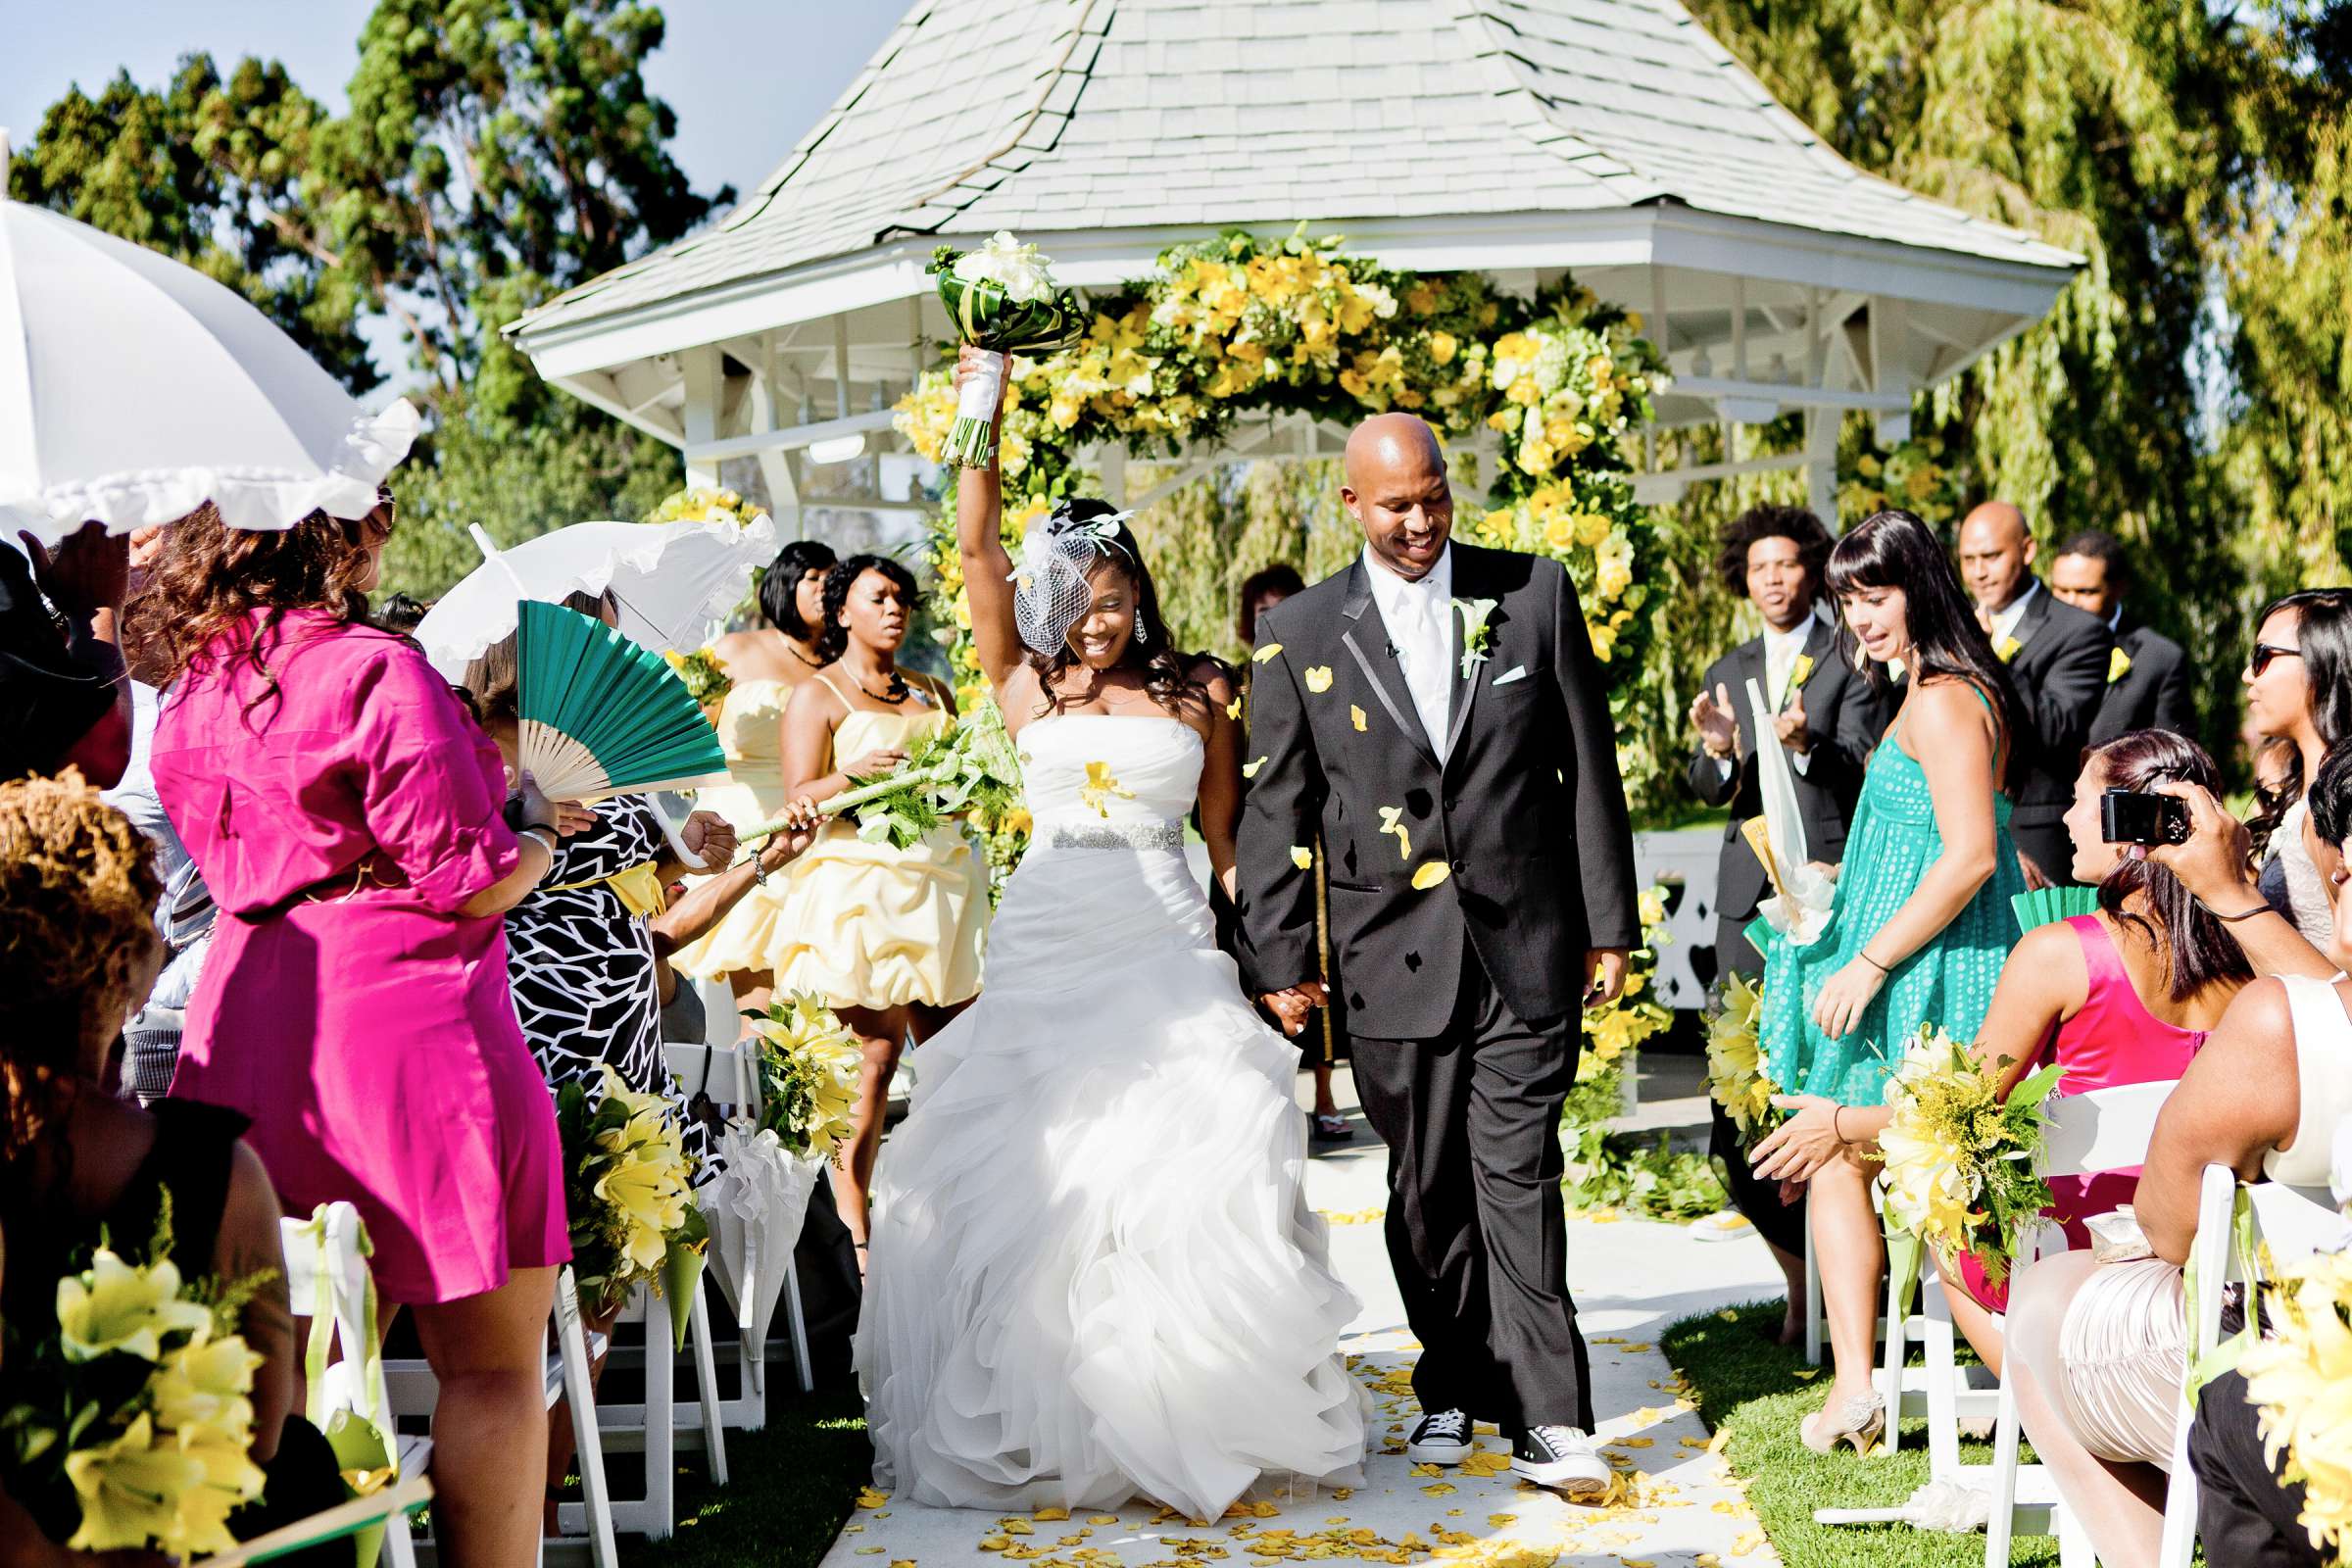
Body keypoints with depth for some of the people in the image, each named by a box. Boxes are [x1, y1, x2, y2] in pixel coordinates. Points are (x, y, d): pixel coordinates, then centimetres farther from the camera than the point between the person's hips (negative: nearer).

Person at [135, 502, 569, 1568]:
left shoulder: (193, 691, 10)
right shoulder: (380, 674, -14)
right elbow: (467, 883, -14)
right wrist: (539, 825, 8)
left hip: (248, 1025, 8)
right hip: (405, 1028, -8)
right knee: (492, 1363, 2)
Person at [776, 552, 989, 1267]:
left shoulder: (933, 692, 20)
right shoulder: (818, 696, 4)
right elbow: (800, 798, -6)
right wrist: (854, 776, -23)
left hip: (941, 884, 5)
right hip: (860, 886, -5)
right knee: (872, 1053, -10)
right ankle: (852, 1229, -5)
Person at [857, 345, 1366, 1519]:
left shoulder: (1195, 701, 8)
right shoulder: (1027, 686, 7)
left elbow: (1229, 843, 11)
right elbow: (977, 548, 1)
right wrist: (982, 401, -3)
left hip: (1167, 954, 0)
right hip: (1047, 945, 0)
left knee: (1188, 1173, -8)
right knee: (1035, 1173, -1)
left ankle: (1191, 1412, -1)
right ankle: (1040, 1418, 7)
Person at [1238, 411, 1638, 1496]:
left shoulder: (1535, 594, 4)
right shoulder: (1300, 633, 3)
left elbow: (1591, 771, 6)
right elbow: (1275, 812, 5)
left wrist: (1609, 925, 4)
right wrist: (1281, 959, 0)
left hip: (1527, 947, -1)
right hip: (1392, 955, 1)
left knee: (1518, 1180, -5)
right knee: (1425, 1190, 8)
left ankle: (1545, 1418, -3)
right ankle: (1454, 1387, 24)